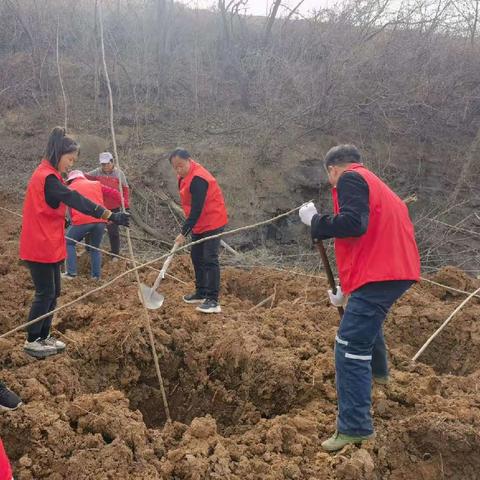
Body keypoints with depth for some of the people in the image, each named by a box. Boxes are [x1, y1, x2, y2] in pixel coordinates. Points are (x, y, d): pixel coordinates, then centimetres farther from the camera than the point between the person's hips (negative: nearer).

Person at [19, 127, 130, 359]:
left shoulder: (47, 175, 13)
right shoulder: (47, 177, -20)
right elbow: (77, 200, -30)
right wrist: (112, 216, -34)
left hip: (49, 246, 10)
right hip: (41, 247, -10)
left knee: (53, 292, 14)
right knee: (45, 293, -1)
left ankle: (44, 336, 24)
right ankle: (31, 341, 11)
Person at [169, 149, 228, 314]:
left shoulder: (198, 179, -25)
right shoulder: (185, 176, 6)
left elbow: (196, 209, -26)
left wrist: (184, 233, -25)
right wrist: (187, 229, 11)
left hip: (212, 223, -10)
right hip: (199, 224, 10)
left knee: (210, 260, -13)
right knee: (197, 257, 14)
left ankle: (213, 301, -12)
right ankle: (201, 293, 25)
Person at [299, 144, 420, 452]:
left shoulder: (350, 179, -4)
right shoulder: (375, 184, 26)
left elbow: (353, 223, -23)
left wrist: (315, 220, -7)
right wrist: (347, 290, 32)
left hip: (378, 274, -10)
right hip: (399, 269, 10)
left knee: (350, 348, -10)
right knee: (368, 318, 37)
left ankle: (355, 428, -11)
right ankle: (378, 371, 59)